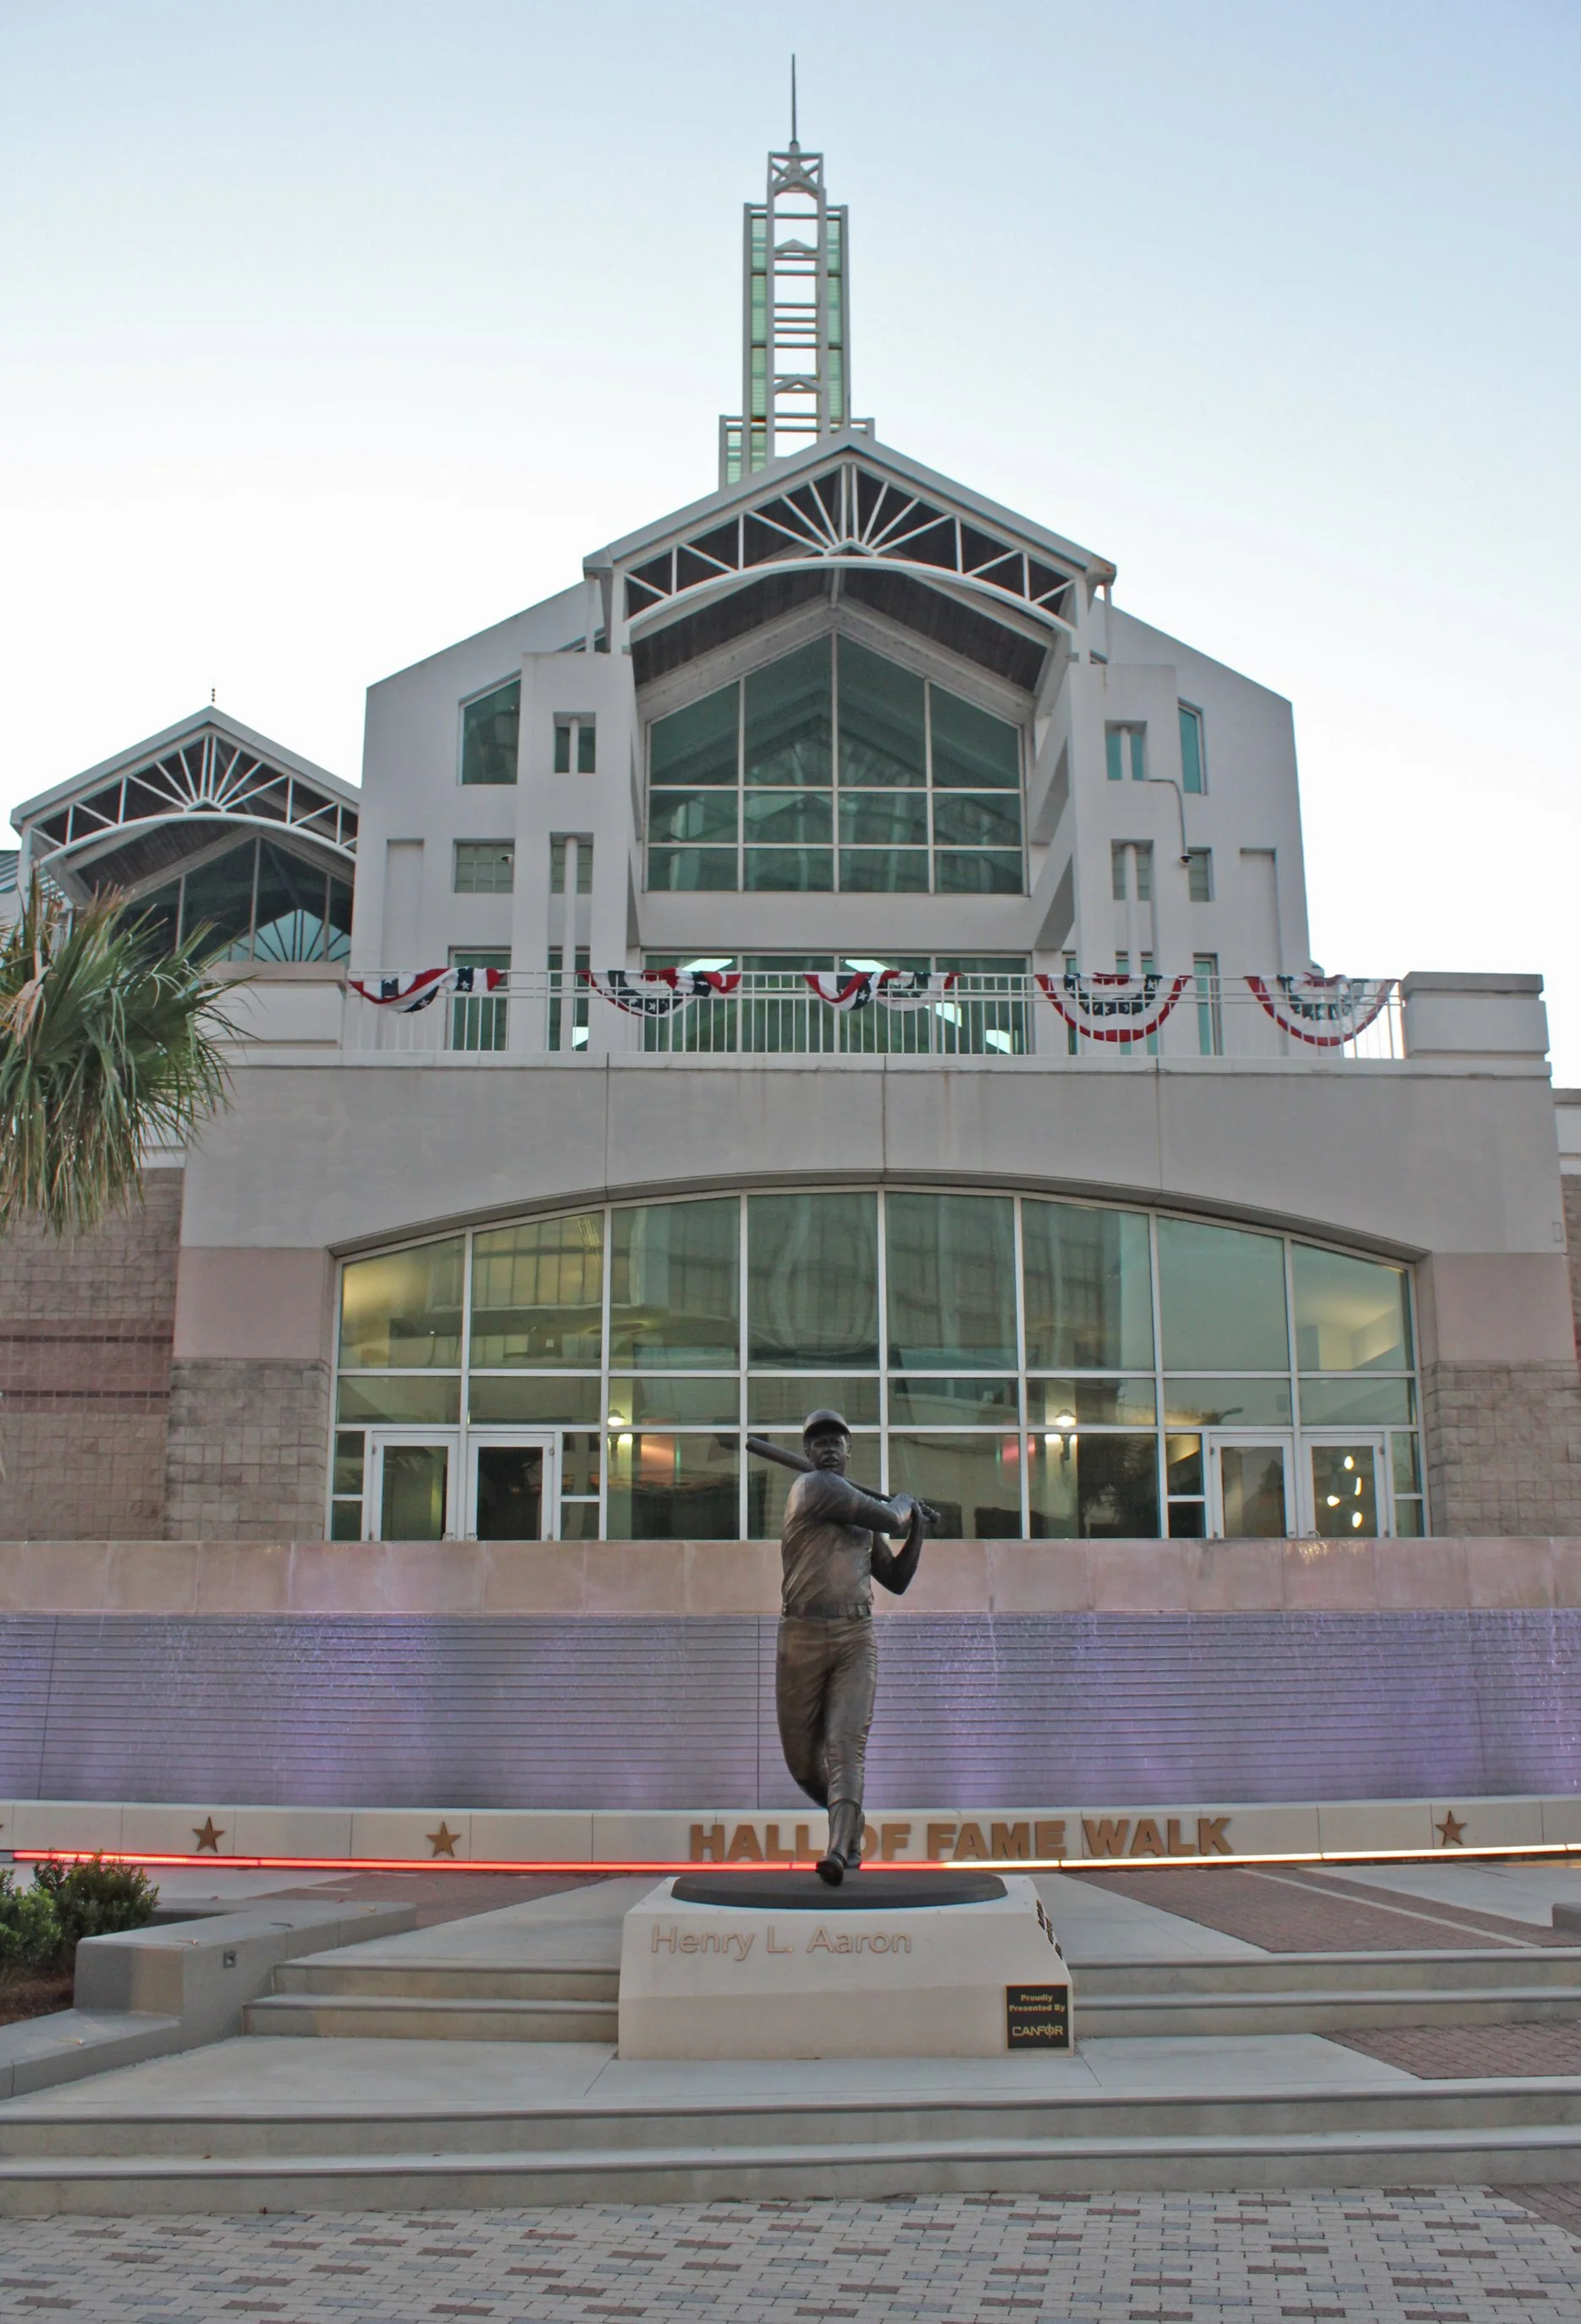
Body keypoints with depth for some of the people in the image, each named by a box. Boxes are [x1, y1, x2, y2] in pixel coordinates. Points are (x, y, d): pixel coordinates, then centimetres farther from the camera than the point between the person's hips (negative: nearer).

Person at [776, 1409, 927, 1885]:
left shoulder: (863, 1515, 20)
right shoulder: (814, 1487, -4)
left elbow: (897, 1579, 25)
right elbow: (890, 1520, -6)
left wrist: (917, 1529, 17)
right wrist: (903, 1504, 15)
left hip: (856, 1639, 4)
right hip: (802, 1636, -4)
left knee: (846, 1746, -13)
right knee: (802, 1757, 5)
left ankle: (839, 1851, -22)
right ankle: (849, 1824, 31)